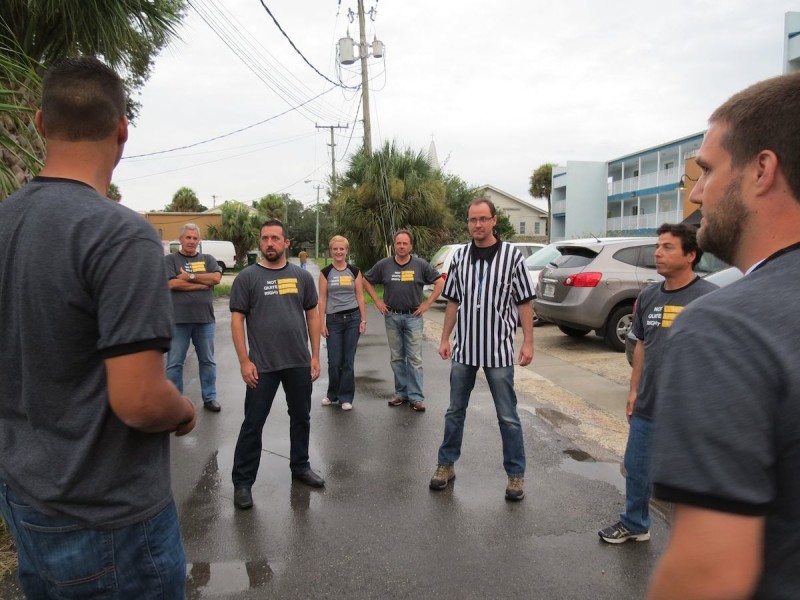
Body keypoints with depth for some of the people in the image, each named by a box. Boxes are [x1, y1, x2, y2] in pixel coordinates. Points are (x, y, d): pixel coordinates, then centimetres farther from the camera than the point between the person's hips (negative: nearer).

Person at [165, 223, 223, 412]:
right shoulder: (170, 259, 2)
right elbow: (172, 284, -13)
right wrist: (204, 284, -9)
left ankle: (209, 398, 24)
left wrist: (190, 276, -12)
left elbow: (216, 277, -8)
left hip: (205, 319, 3)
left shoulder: (208, 259, 10)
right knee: (174, 363, 6)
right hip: (178, 320, -2)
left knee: (207, 361, 12)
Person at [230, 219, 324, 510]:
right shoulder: (247, 278, -3)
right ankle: (242, 482, 18)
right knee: (253, 424, 5)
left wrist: (315, 355, 4)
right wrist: (244, 361, -10)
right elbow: (237, 320, -4)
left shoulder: (302, 276, 5)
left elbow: (312, 315, 8)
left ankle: (300, 466, 36)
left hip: (299, 363, 3)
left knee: (301, 418, 17)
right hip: (262, 365, -3)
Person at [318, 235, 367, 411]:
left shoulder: (355, 271, 3)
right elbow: (322, 299, 1)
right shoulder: (325, 273, 2)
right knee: (334, 361, 2)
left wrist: (363, 320, 0)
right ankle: (333, 395, 24)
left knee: (348, 360, 4)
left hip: (353, 318, 0)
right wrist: (322, 323, -3)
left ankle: (346, 398, 16)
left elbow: (360, 297, 5)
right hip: (334, 319, 0)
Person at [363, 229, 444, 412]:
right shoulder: (384, 265, 1)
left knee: (414, 358, -2)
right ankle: (401, 393, 20)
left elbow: (440, 282, 2)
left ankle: (416, 397, 3)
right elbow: (366, 281, 13)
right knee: (397, 358, 10)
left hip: (413, 316, -2)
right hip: (392, 317, 2)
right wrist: (377, 301, 5)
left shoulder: (420, 265, -3)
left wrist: (427, 304, -3)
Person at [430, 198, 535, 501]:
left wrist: (528, 342, -7)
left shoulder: (512, 255, -5)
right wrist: (445, 339, 8)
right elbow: (453, 302, 10)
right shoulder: (460, 256, 5)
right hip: (464, 348, 3)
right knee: (455, 411, 15)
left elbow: (524, 302, -3)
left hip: (498, 350, -3)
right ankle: (446, 465, 30)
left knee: (508, 416, 6)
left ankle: (516, 474, 22)